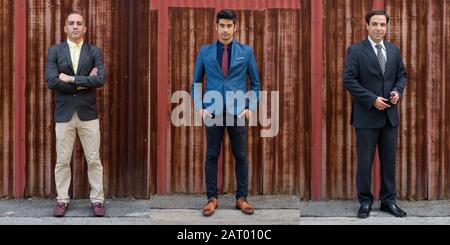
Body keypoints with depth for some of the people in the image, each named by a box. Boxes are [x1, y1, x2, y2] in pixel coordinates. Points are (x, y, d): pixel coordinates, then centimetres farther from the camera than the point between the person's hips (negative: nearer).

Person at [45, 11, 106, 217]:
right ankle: (62, 200, 19)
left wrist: (71, 79, -14)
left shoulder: (94, 52, 4)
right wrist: (84, 83, -11)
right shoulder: (54, 51, 3)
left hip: (88, 113, 0)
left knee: (93, 160, 4)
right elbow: (51, 81, -10)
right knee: (62, 161, 7)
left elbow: (100, 79, -11)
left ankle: (97, 200, 14)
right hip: (63, 114, 0)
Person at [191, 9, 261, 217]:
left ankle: (241, 198, 14)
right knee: (212, 155, 4)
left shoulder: (246, 51, 4)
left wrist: (251, 107, -2)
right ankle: (212, 198, 13)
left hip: (238, 111, 0)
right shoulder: (205, 51, 5)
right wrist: (200, 107, -2)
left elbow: (255, 83, 9)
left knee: (241, 156, 5)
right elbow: (196, 83, 9)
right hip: (212, 111, 0)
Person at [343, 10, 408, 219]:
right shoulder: (356, 50, -6)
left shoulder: (394, 50, 9)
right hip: (366, 115, -4)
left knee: (389, 160, 9)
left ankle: (389, 201, 20)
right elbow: (349, 80, -11)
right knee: (365, 162, 3)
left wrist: (398, 91, -5)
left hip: (390, 115, 5)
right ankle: (365, 202, 15)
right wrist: (372, 99, -16)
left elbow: (402, 75, 16)